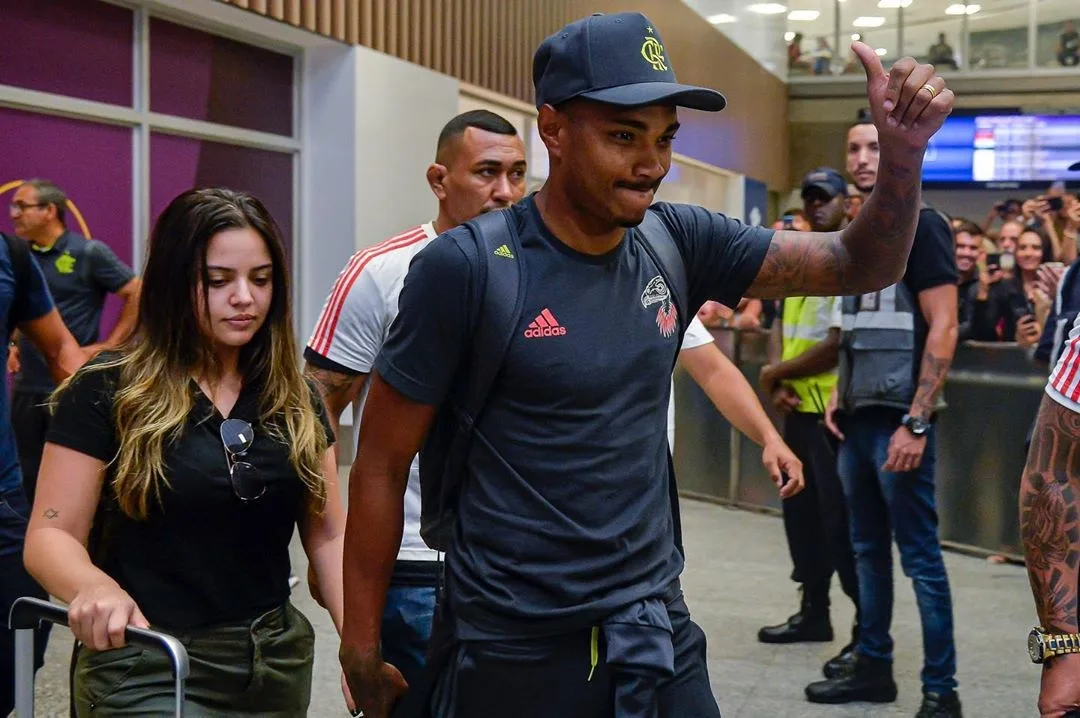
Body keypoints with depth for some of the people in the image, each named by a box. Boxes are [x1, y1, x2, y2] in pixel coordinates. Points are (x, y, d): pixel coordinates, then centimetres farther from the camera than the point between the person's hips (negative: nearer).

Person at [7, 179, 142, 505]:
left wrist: (110, 345, -10)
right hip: (26, 386, 6)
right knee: (31, 477, 12)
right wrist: (14, 345, 12)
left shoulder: (89, 253, -8)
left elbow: (138, 294, -9)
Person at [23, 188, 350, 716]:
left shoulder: (295, 400, 6)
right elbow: (50, 535, -11)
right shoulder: (107, 393, -8)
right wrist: (95, 587, -33)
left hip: (278, 662, 5)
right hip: (148, 671, -5)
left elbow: (329, 535, 6)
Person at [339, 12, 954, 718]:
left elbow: (861, 266, 3)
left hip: (660, 632, 4)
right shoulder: (465, 268, -14)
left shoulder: (677, 242, -1)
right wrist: (362, 651, -5)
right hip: (512, 651, -4)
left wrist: (902, 154, -16)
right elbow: (381, 467, -8)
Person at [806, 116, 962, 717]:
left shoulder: (922, 225, -8)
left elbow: (942, 329, -14)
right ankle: (873, 665, 24)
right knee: (869, 549, 14)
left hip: (899, 418, -8)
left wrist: (916, 422, -19)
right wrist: (839, 395, 11)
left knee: (920, 555, -3)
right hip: (858, 417, 8)